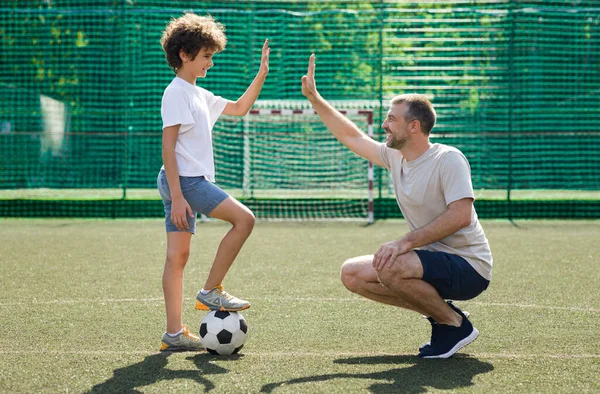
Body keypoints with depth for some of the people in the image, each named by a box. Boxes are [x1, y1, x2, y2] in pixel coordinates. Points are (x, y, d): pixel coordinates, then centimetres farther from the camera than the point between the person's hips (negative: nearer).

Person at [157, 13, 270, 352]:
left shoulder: (199, 95, 18)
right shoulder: (176, 93, -10)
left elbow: (239, 108, 31)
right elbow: (168, 146, -16)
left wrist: (261, 75, 20)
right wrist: (177, 196, -22)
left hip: (188, 182, 9)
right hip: (185, 180, -9)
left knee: (178, 254, 5)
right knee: (244, 218, -12)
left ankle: (174, 334, 5)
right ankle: (211, 291, -5)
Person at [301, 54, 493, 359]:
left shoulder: (448, 159, -16)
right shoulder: (395, 157, 8)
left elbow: (460, 216, -27)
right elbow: (351, 137, 22)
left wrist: (407, 242, -31)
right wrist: (314, 98, 20)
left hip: (468, 268, -9)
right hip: (433, 260, 9)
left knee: (389, 267, -33)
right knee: (352, 273, 1)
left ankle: (455, 325, -9)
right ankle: (440, 313, 5)